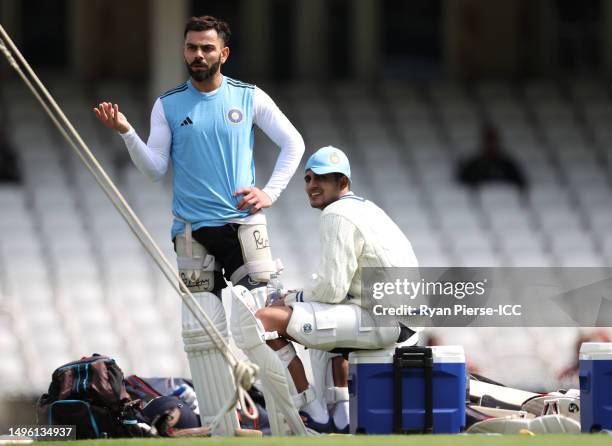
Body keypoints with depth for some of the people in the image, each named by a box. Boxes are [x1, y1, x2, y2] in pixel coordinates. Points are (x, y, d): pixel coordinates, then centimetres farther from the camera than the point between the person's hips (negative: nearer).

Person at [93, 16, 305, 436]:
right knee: (202, 332, -4)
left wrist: (271, 192, 2)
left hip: (244, 223, -1)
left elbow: (293, 143, 12)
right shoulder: (168, 105, 5)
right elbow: (155, 169, 2)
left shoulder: (249, 97, 4)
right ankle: (223, 431, 1)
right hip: (193, 231, 1)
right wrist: (127, 133, -12)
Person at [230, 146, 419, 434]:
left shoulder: (336, 215, -10)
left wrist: (293, 298, 3)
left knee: (264, 322, -14)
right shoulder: (367, 208, 21)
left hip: (381, 322, -11)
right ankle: (340, 414, 29)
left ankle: (313, 412, -3)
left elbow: (332, 290, -16)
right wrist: (300, 297, 16)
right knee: (321, 316, 41)